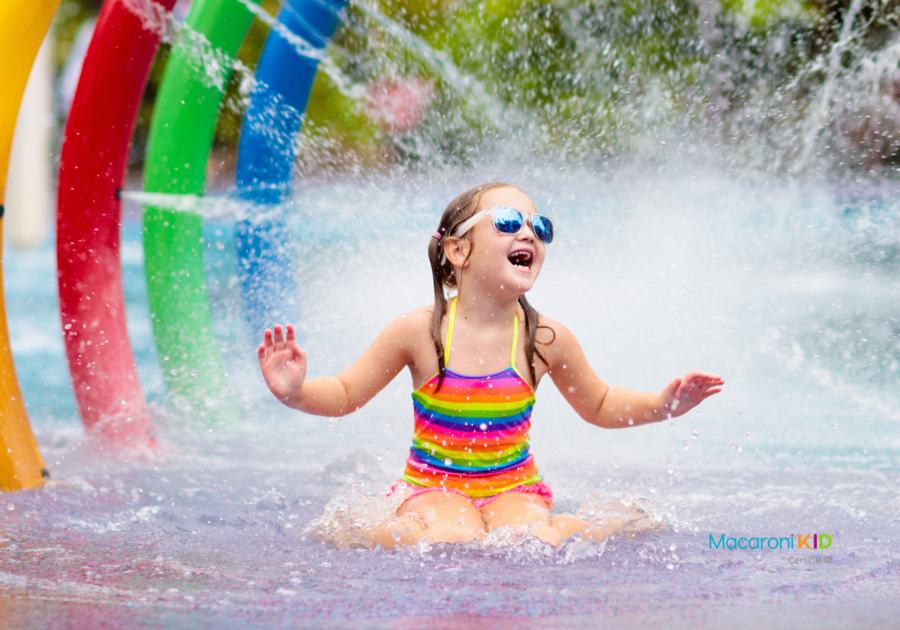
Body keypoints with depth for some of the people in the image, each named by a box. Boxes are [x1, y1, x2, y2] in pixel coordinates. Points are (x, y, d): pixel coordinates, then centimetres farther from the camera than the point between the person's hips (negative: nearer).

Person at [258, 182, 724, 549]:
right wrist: (295, 391, -23)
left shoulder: (545, 339, -5)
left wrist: (663, 404, -3)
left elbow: (599, 406, 13)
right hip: (434, 488, -2)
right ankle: (382, 533, -7)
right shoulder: (420, 332, -10)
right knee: (452, 540, -34)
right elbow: (345, 394, -2)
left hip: (513, 488, 2)